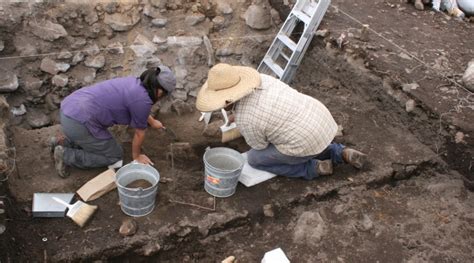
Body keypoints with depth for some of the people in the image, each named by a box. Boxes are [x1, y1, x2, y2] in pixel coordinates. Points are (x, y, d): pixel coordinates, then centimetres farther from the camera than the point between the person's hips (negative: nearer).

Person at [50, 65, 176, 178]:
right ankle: (66, 155, 3)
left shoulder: (134, 83, 13)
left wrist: (152, 122, 48)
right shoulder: (143, 101, -13)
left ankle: (62, 142, 18)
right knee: (115, 156, 8)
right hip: (79, 124, -9)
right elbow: (139, 133, 0)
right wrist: (136, 155, 16)